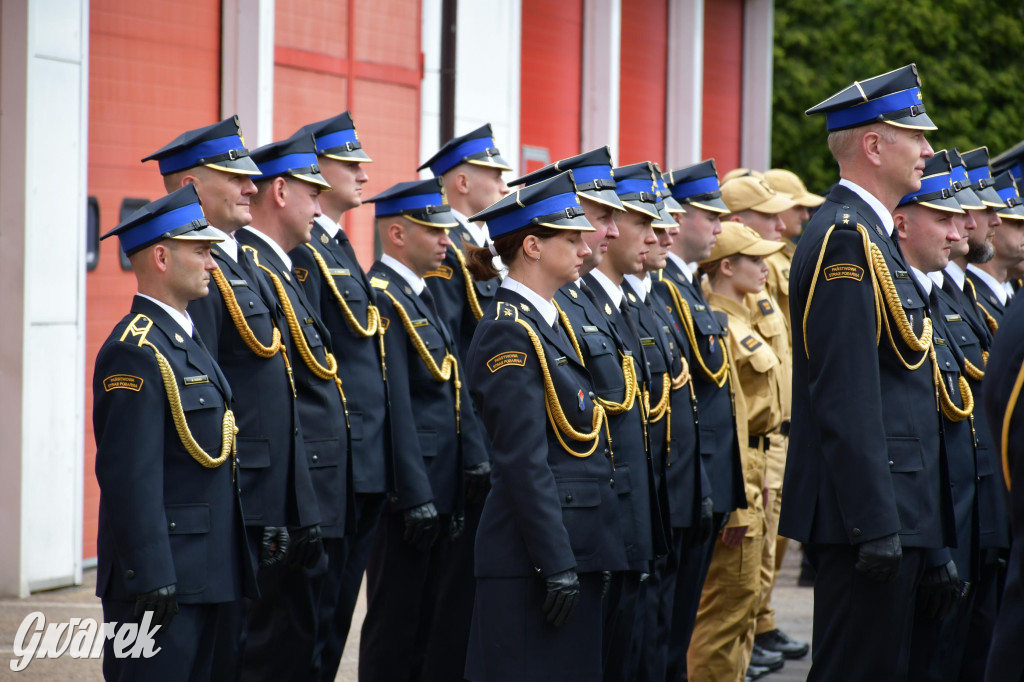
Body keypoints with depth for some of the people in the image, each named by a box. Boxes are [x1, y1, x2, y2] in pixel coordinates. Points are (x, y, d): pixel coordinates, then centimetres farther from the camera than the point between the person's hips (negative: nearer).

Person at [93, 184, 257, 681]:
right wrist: (151, 578, -23)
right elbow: (130, 475, -21)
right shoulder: (136, 351, -15)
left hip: (205, 575, 10)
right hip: (161, 574, -10)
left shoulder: (184, 338, 17)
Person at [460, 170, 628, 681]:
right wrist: (557, 564, -21)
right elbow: (524, 463, -19)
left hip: (578, 542, 10)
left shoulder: (550, 323, 16)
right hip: (532, 556, -10)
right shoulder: (509, 332, -13)